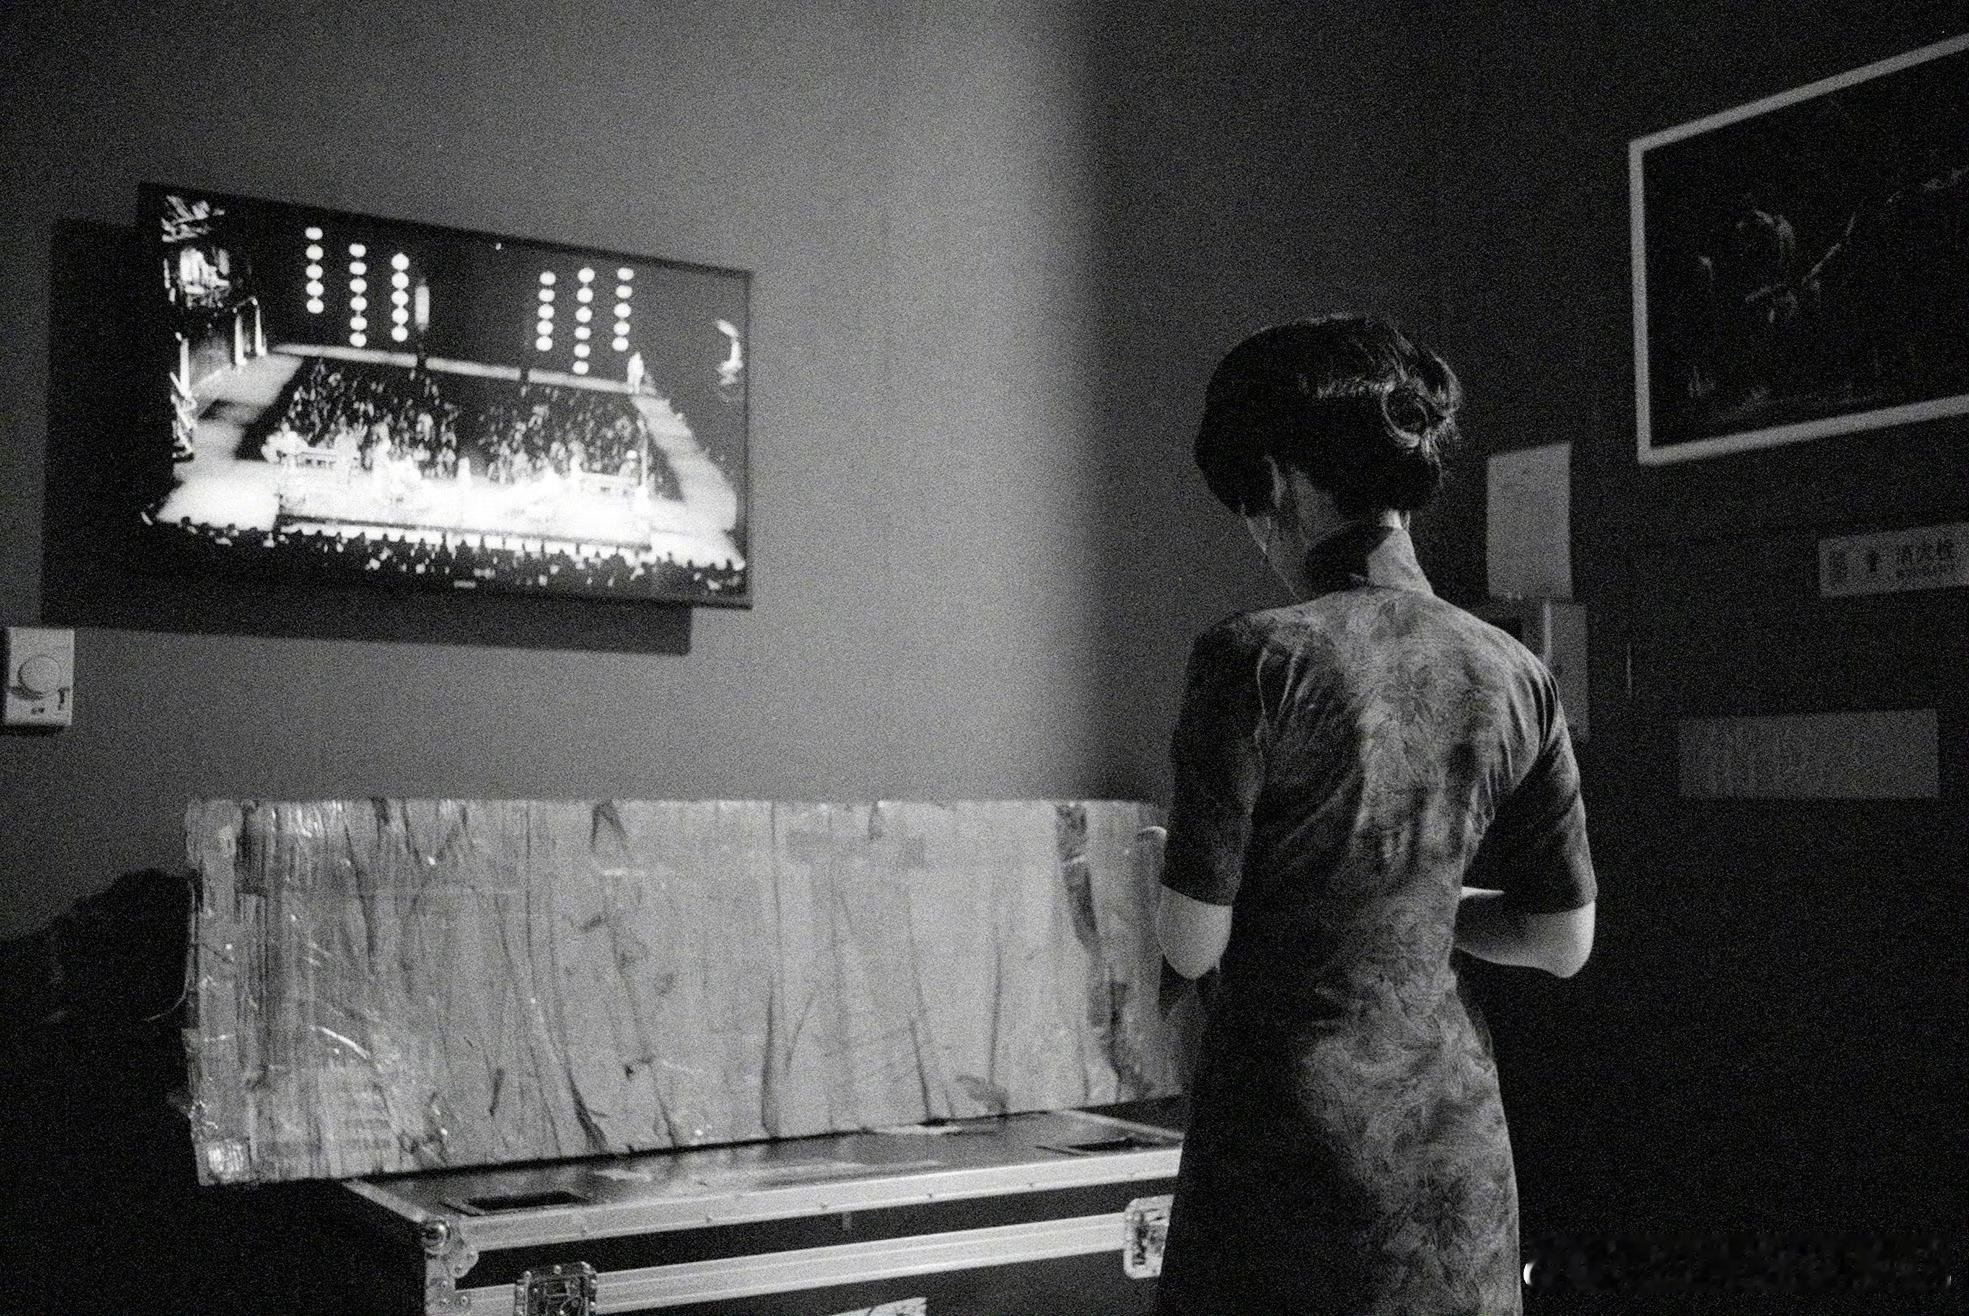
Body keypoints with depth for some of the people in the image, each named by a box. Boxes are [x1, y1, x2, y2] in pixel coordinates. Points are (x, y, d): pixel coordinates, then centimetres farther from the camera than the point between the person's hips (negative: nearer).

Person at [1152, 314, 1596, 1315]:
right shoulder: (1512, 674, -1)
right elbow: (1564, 942, 7)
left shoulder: (1257, 656, -16)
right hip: (1460, 1158, 5)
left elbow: (1192, 945, -14)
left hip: (1293, 1148, -5)